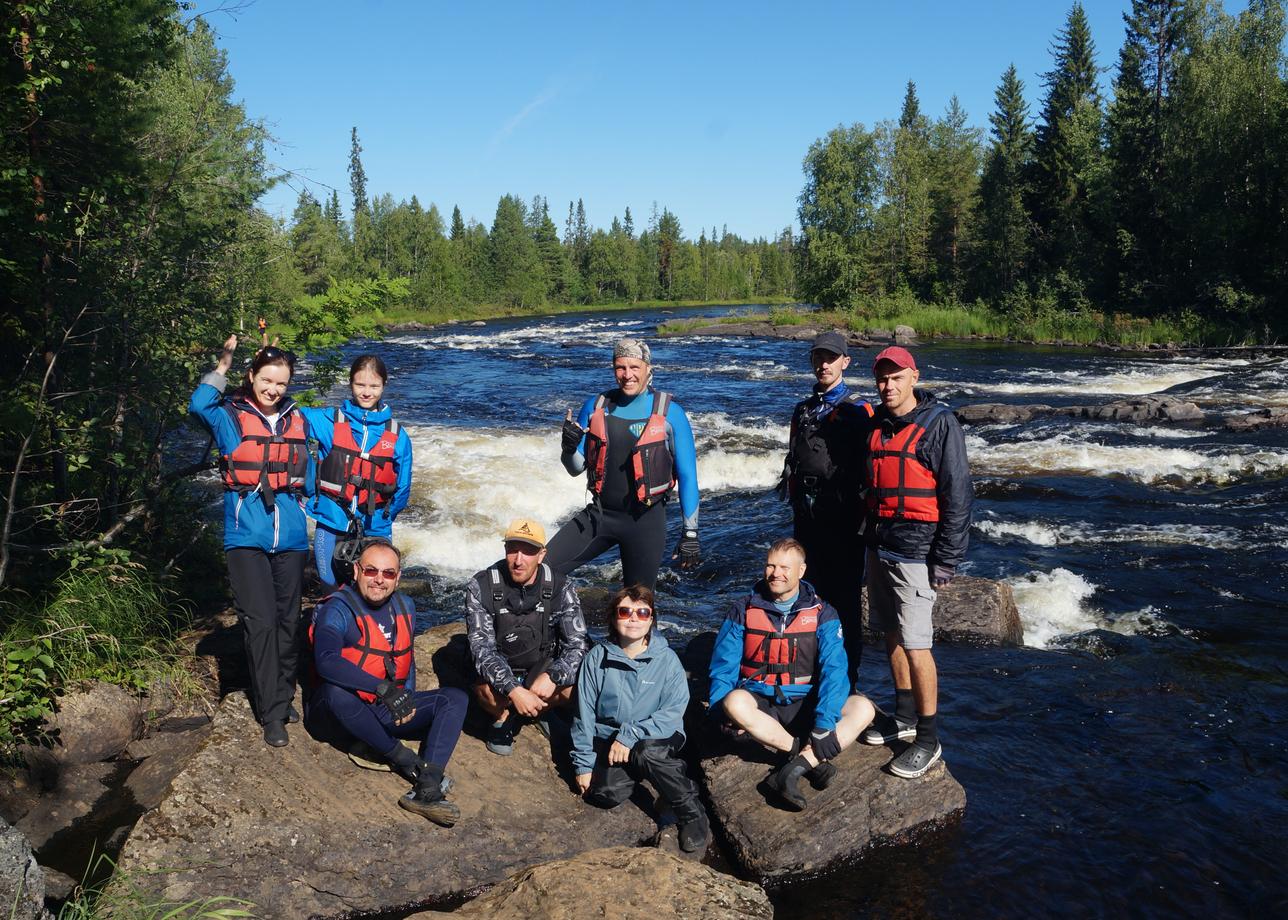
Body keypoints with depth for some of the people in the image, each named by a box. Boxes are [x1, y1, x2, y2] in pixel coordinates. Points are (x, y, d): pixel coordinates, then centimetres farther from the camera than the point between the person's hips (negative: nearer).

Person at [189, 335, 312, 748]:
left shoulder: (296, 420, 10)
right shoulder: (230, 416, -1)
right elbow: (198, 405, -24)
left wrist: (309, 508, 16)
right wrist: (223, 365, -26)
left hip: (291, 537, 4)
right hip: (247, 538, -4)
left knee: (288, 620, 13)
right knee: (260, 623, -6)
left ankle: (284, 696, 29)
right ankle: (272, 714, 3)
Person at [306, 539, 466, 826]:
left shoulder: (405, 606, 8)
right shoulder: (337, 609, -15)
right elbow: (326, 661, -34)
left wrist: (408, 697, 4)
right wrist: (384, 688, -40)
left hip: (388, 713, 6)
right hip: (340, 716, -6)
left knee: (456, 698, -12)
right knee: (335, 691, -39)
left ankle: (427, 790, -31)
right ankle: (401, 757, -19)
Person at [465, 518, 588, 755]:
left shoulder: (561, 589, -12)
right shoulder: (481, 587, -17)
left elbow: (576, 644, -13)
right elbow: (482, 647, -22)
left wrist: (552, 677, -34)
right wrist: (514, 691, -37)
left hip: (542, 670, 2)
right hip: (499, 672, -2)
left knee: (574, 687, -28)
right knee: (486, 691, -35)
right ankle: (504, 717, 3)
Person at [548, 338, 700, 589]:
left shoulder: (669, 413, -8)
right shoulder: (596, 406, 1)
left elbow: (687, 476, -5)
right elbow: (576, 468, 6)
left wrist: (690, 533, -6)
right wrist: (569, 447, -17)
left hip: (645, 521, -3)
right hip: (598, 514, 3)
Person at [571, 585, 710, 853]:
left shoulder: (667, 659, -8)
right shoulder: (598, 657, -3)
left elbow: (673, 712, -16)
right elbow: (585, 714, 0)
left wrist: (630, 736, -23)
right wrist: (584, 765, -1)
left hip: (657, 742, -2)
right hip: (609, 741, 2)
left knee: (646, 751, -35)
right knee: (606, 794, -24)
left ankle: (693, 816, -17)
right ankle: (637, 772, 11)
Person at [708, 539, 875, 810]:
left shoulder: (822, 613, 0)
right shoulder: (743, 611, 1)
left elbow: (833, 670, -9)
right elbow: (723, 667, -1)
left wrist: (824, 725, -22)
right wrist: (727, 716, -19)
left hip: (805, 707, 1)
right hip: (760, 706, -1)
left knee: (862, 708, -23)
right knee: (735, 702, -35)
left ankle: (792, 770, -31)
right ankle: (811, 759, -22)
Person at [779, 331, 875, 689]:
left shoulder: (858, 410, -4)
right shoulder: (803, 410, 16)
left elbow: (867, 466, -8)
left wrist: (861, 517, -13)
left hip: (842, 517, -6)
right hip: (806, 515, 6)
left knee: (844, 598, 1)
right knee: (811, 592, 13)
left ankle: (846, 680, 9)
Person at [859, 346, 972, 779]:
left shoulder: (939, 423, -11)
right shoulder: (876, 424, 10)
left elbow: (958, 495, -12)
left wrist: (947, 560, -14)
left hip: (915, 550, -7)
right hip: (879, 545, 7)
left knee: (915, 645, -6)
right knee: (892, 634, 15)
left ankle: (929, 740, 6)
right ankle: (904, 718, 31)